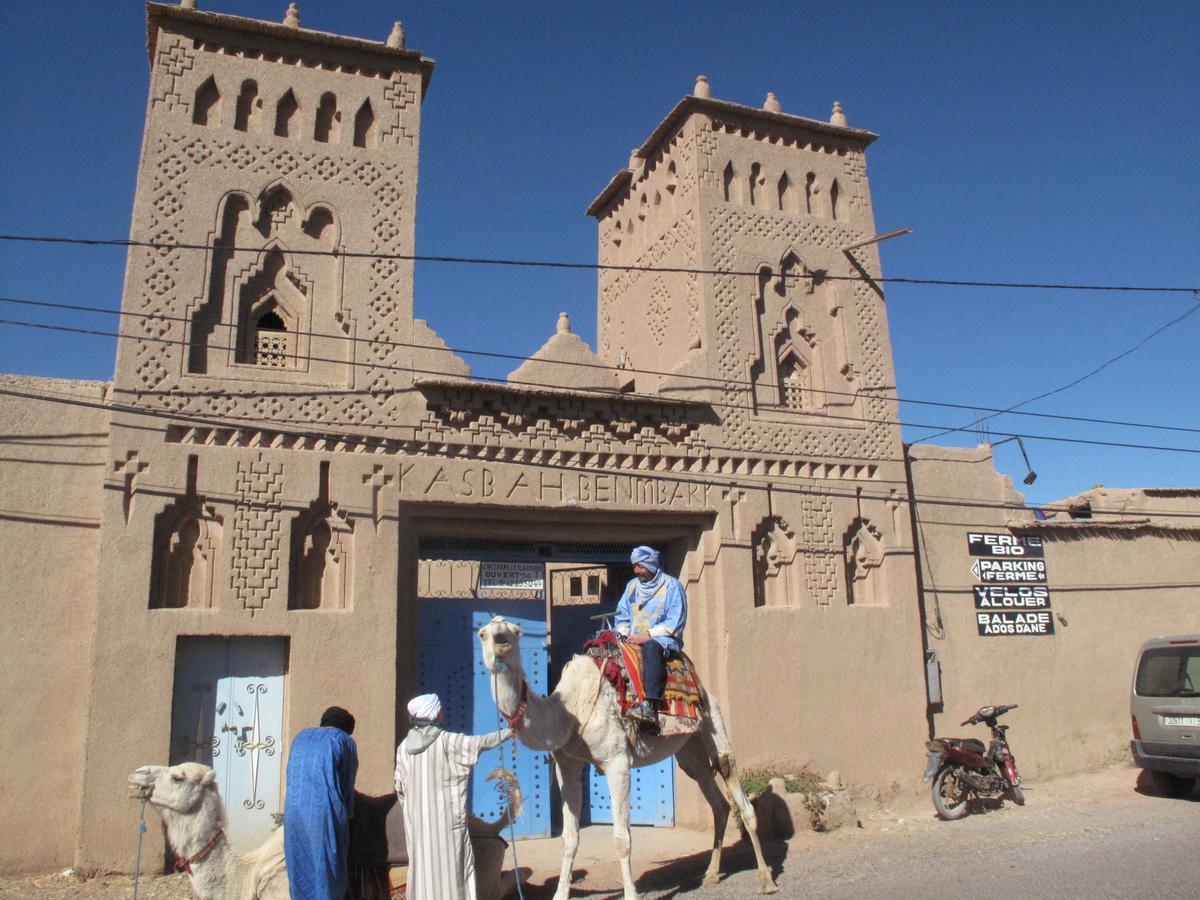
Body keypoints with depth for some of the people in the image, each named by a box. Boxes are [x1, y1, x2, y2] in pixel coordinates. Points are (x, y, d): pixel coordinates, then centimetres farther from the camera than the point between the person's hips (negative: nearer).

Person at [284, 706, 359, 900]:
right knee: (327, 866, 4)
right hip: (326, 811, -4)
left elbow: (290, 776, 19)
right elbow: (348, 783, 7)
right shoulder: (344, 740, 5)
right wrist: (346, 814, 17)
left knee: (300, 866, 12)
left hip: (294, 811, 4)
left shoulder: (301, 737, 17)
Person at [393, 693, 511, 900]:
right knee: (450, 870, 3)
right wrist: (510, 731, 9)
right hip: (447, 819, -4)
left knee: (422, 870, 11)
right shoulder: (446, 741, -11)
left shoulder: (404, 747, 2)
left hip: (416, 821, 5)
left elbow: (400, 788, 8)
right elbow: (482, 742, -5)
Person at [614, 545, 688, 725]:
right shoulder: (632, 585, 16)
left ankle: (650, 705, -47)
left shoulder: (672, 586, -2)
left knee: (650, 647, -37)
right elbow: (622, 616, 18)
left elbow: (675, 623, -9)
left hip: (665, 640, -7)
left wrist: (648, 635, -15)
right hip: (634, 640, 7)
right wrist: (625, 634, -2)